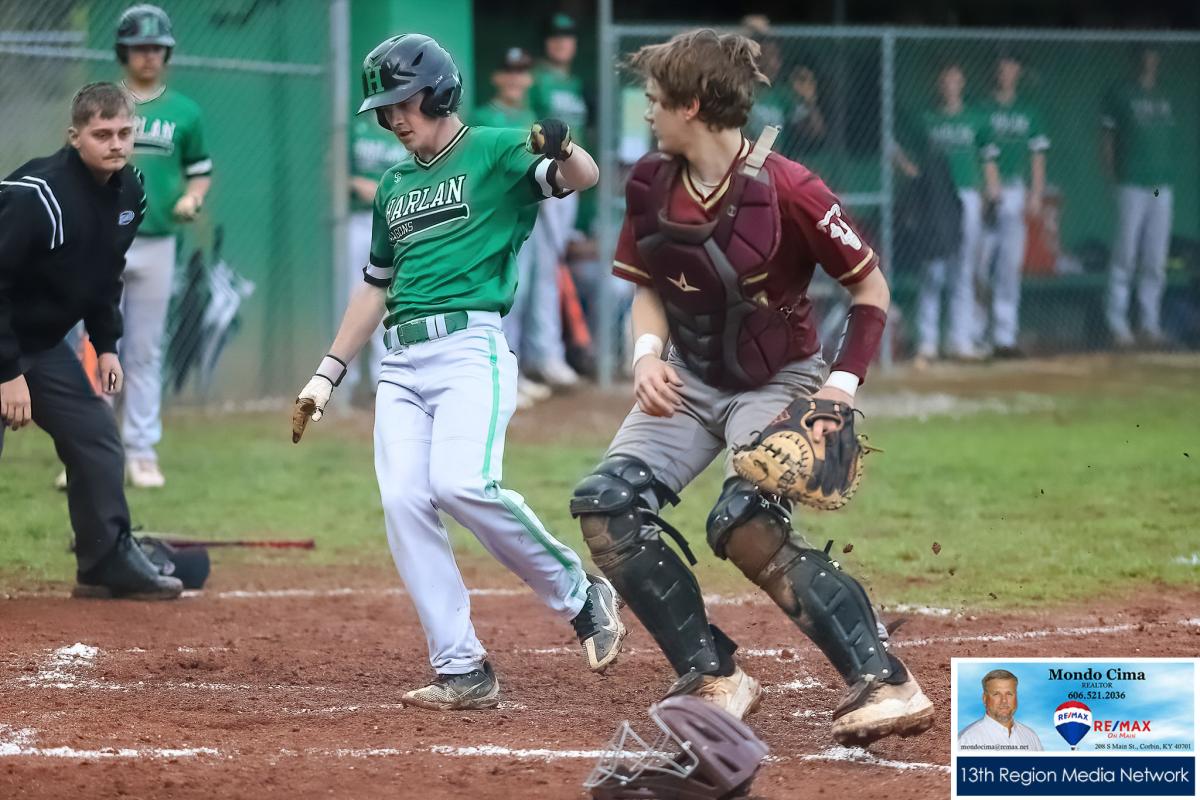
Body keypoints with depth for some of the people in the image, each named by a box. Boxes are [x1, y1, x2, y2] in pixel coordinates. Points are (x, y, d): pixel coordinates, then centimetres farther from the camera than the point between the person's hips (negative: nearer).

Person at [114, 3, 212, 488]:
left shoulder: (184, 112, 8)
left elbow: (201, 171, 15)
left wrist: (192, 197, -5)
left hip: (157, 244, 2)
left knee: (146, 353, 5)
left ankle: (142, 450, 9)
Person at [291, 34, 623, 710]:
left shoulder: (495, 153, 1)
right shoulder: (395, 185, 21)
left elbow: (584, 178, -16)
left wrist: (562, 150, -39)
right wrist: (328, 374, 25)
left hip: (472, 348, -7)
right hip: (402, 362, 7)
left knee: (462, 484, -26)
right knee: (404, 502, -8)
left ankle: (582, 596, -7)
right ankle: (463, 672, -5)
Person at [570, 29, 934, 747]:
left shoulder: (788, 191, -21)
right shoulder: (652, 185, -3)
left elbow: (871, 285, -12)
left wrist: (846, 380, -22)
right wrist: (648, 352, -9)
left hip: (778, 383, -7)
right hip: (690, 379, 7)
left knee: (748, 525, -30)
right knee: (607, 506, -12)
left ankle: (885, 683, -31)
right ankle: (713, 679, -6)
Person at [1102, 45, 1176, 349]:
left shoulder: (1165, 98, 16)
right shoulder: (1121, 96, 0)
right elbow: (1107, 138, 0)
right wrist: (1111, 174, -8)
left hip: (1162, 185, 5)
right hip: (1132, 184, -5)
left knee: (1156, 261, 5)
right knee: (1126, 255, -5)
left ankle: (1150, 324, 10)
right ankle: (1117, 323, 1)